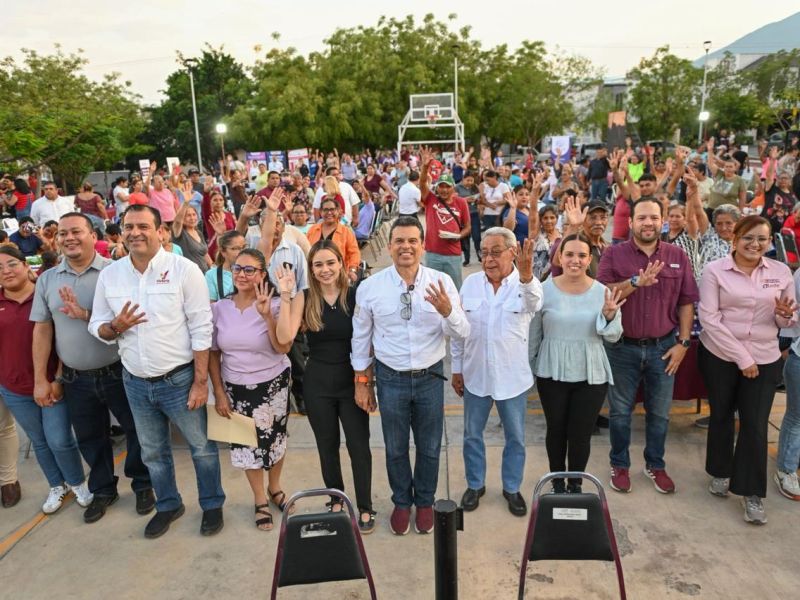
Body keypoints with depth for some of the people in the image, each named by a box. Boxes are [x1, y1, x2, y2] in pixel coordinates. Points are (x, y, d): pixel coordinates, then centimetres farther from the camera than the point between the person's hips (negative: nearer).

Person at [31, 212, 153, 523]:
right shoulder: (47, 279, 2)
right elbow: (42, 329, 5)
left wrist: (86, 315, -25)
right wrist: (40, 379, 4)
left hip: (118, 372, -3)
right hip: (75, 378, 4)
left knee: (137, 429, 10)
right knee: (90, 437, 18)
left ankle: (143, 484, 32)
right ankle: (103, 489, 38)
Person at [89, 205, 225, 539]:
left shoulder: (183, 269, -13)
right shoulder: (109, 275, 0)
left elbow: (201, 329, -13)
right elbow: (96, 325, 8)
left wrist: (200, 381, -14)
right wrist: (115, 327, -17)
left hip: (179, 379, -4)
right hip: (135, 382, 5)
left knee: (202, 446, 10)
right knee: (152, 452, 20)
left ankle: (212, 505, 32)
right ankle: (168, 504, 42)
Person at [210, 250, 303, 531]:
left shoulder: (274, 306, -13)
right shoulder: (219, 308, -6)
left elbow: (283, 346, -26)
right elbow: (213, 354, 1)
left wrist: (266, 315, -30)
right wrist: (219, 393, -1)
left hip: (273, 385, -2)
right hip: (235, 388, 2)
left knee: (274, 439, 15)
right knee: (246, 443, 13)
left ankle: (274, 487, 44)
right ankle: (260, 501, 34)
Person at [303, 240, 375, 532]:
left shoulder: (356, 295, -8)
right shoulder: (305, 299, -4)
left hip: (351, 380, -2)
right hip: (317, 383, 2)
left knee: (359, 445, 5)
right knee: (327, 445, 16)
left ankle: (365, 508, 23)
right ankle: (335, 500, 37)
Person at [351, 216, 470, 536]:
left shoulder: (442, 282, -11)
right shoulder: (370, 287, -10)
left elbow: (461, 333, -12)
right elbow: (361, 337, 0)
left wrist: (447, 311, -33)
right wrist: (361, 382, 4)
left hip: (430, 377, 0)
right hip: (390, 378, 0)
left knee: (429, 447, 19)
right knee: (396, 448, 18)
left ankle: (425, 502, 45)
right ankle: (401, 502, 45)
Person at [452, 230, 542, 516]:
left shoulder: (526, 284, -12)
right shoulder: (470, 283, -3)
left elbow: (534, 303, -38)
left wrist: (526, 275, -60)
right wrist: (457, 368, 5)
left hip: (513, 378, -2)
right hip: (475, 375, 2)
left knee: (515, 438, 15)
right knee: (472, 434, 16)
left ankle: (512, 488, 37)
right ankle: (475, 484, 38)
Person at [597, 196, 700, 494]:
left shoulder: (678, 256, 2)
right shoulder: (613, 254, -5)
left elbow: (686, 303, 4)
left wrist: (683, 342, -2)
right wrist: (636, 282, -28)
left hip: (663, 347, 2)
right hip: (622, 347, -2)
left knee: (659, 412, 15)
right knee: (620, 411, 12)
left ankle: (655, 465, 35)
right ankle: (620, 465, 30)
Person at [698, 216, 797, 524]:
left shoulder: (781, 271, 2)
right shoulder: (714, 270, -7)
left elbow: (787, 321, 8)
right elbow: (709, 318, -12)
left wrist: (785, 314, -17)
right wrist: (741, 357, -14)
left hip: (765, 359, 1)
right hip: (719, 356, -1)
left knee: (755, 424, 1)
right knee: (721, 416, 13)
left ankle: (752, 493, 15)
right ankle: (721, 472, 34)